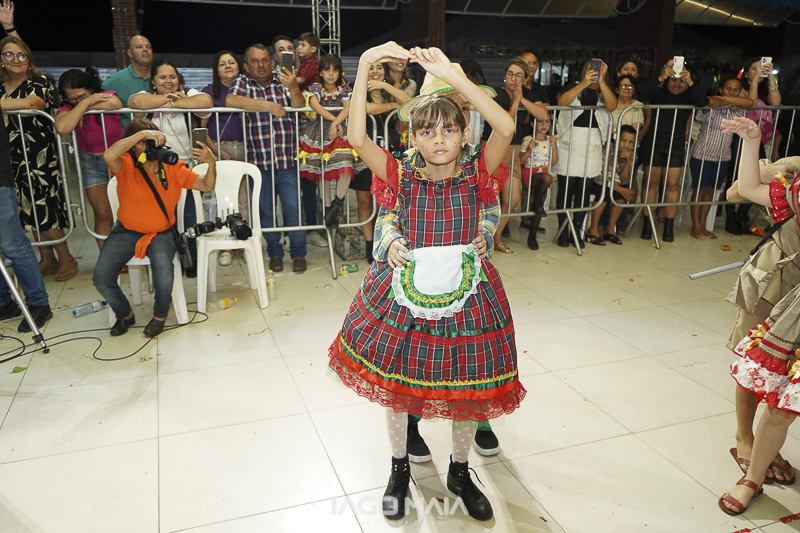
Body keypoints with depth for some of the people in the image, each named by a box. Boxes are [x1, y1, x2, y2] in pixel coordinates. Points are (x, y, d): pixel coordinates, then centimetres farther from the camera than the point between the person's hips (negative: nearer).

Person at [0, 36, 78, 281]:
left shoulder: (39, 82, -3)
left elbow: (29, 103, -23)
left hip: (40, 155, -6)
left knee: (42, 208, -6)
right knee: (30, 209, 7)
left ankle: (66, 259, 8)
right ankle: (47, 259, 18)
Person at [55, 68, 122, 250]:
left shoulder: (106, 97, -11)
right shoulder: (67, 110, -12)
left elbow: (115, 103, -39)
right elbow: (62, 128, -37)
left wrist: (85, 106, -24)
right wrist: (85, 103, -28)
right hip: (92, 164, 1)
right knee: (102, 215, 1)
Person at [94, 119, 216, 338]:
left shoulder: (173, 167, -2)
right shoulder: (127, 166, -10)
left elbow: (206, 185, -4)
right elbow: (108, 156, -33)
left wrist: (212, 163, -24)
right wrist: (141, 133, -34)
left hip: (161, 233, 0)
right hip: (126, 231, 1)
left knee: (163, 266, -32)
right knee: (101, 276, -17)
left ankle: (160, 315, -2)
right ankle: (125, 315, 16)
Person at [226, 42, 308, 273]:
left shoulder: (282, 82, 10)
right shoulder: (243, 82, 6)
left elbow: (300, 107, -4)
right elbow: (230, 100, -16)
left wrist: (293, 88, -25)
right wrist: (267, 105, -18)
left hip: (287, 161, 0)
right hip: (259, 162, 0)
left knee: (294, 209, -1)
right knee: (266, 210, 8)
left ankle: (298, 253, 13)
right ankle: (274, 253, 23)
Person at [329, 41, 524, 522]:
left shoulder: (477, 176, -8)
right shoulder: (402, 178, -6)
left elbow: (506, 128, -26)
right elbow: (358, 138, -21)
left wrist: (450, 74, -27)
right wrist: (365, 67, -25)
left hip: (464, 297, 0)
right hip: (405, 294, 1)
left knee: (466, 391, 13)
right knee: (394, 383, 14)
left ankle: (460, 471, 41)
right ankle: (400, 468, 42)